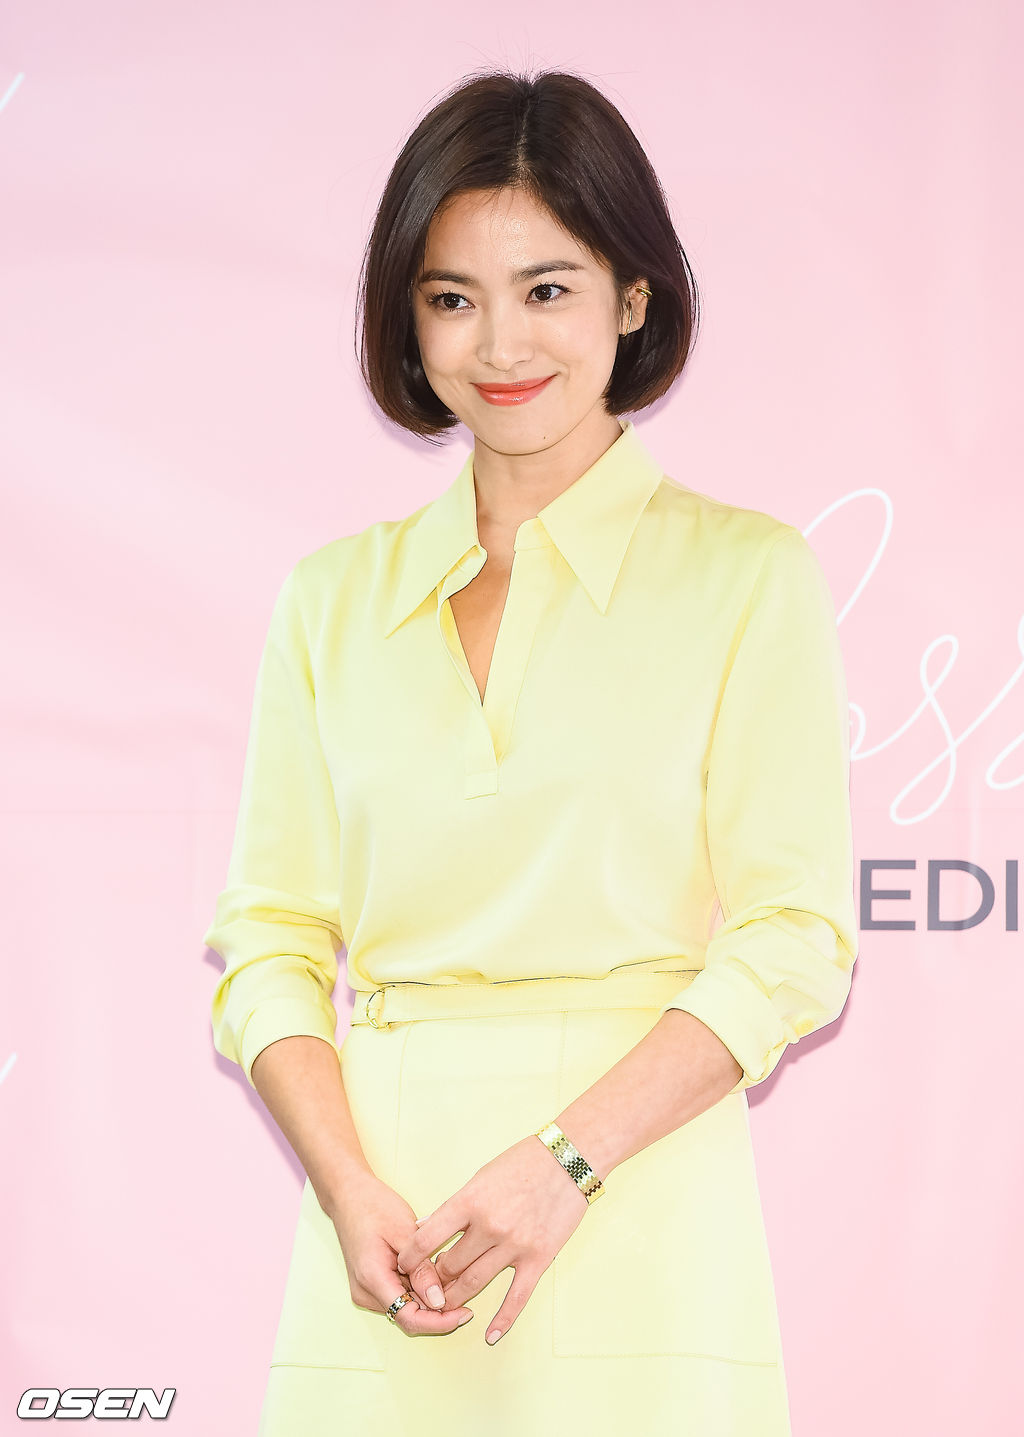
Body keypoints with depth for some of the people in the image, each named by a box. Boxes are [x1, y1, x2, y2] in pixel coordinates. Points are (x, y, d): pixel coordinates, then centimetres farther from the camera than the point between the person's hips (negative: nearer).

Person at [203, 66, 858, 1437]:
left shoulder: (747, 571, 2)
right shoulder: (333, 596, 11)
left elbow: (793, 939, -3)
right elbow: (269, 937, 7)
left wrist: (565, 1158, -14)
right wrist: (351, 1191, -9)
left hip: (634, 1246, -2)